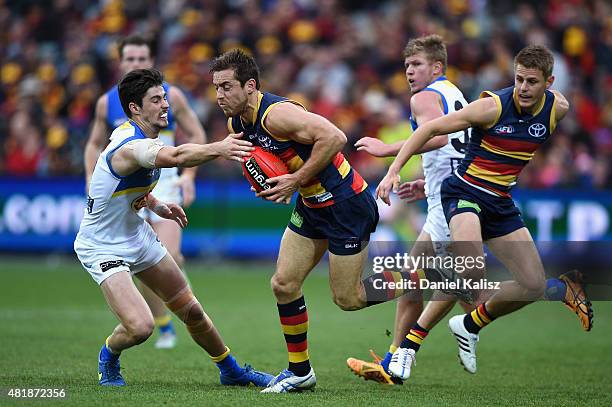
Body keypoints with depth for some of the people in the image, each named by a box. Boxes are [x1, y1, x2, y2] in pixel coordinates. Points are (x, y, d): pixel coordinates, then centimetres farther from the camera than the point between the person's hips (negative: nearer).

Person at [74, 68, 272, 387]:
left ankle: (231, 371, 31)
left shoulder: (142, 137, 1)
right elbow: (176, 157, -52)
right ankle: (108, 358, 12)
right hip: (103, 249, -9)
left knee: (191, 311, 11)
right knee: (140, 327, -23)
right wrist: (218, 149, -65)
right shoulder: (129, 147, -31)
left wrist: (156, 205, 6)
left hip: (137, 235, 9)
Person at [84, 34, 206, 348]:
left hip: (164, 184, -1)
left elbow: (197, 135, 4)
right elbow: (95, 144, 16)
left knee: (169, 258, -18)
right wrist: (92, 180, 2)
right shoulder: (107, 103, 3)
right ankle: (164, 325, 10)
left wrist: (189, 174, -8)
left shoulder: (170, 96, -2)